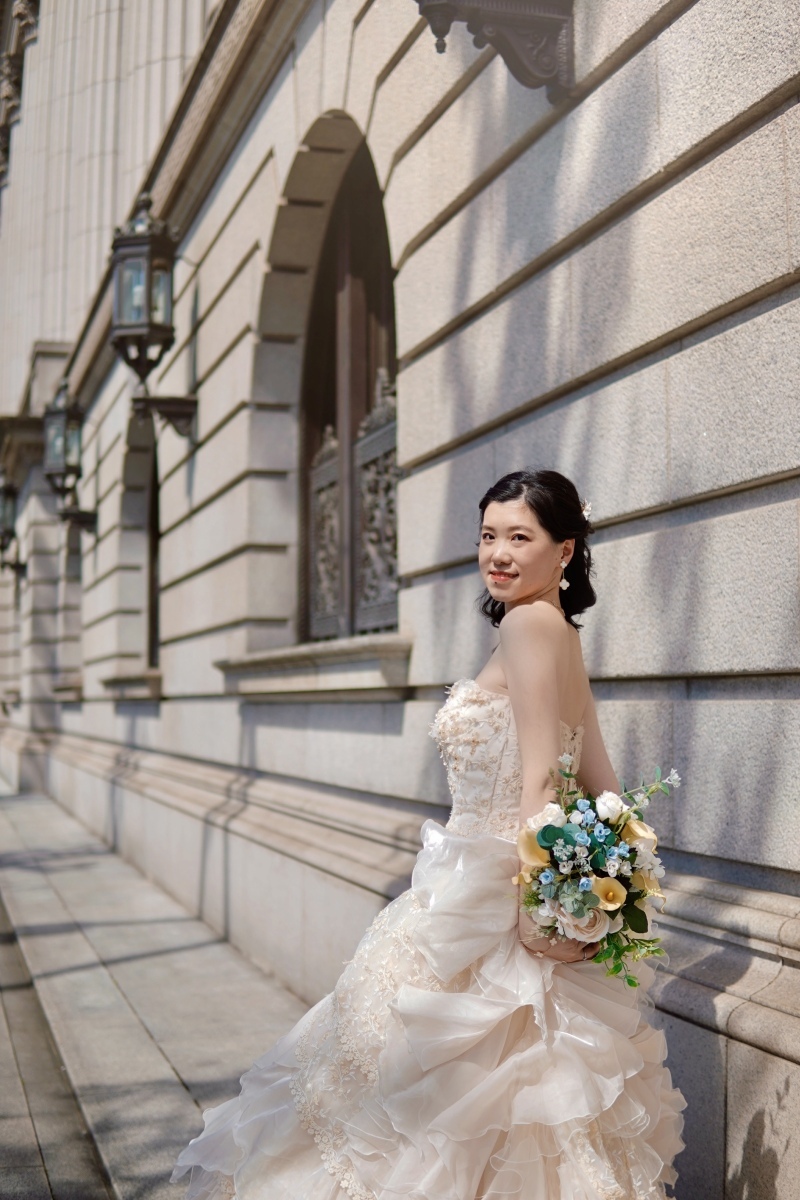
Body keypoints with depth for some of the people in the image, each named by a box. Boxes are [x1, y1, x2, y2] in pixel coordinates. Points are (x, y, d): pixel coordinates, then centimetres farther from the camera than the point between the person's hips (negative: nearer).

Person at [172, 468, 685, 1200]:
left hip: (492, 898, -9)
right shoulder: (561, 634, 13)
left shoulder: (530, 622, -14)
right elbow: (602, 788, 14)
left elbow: (536, 786, -21)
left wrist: (533, 902, -23)